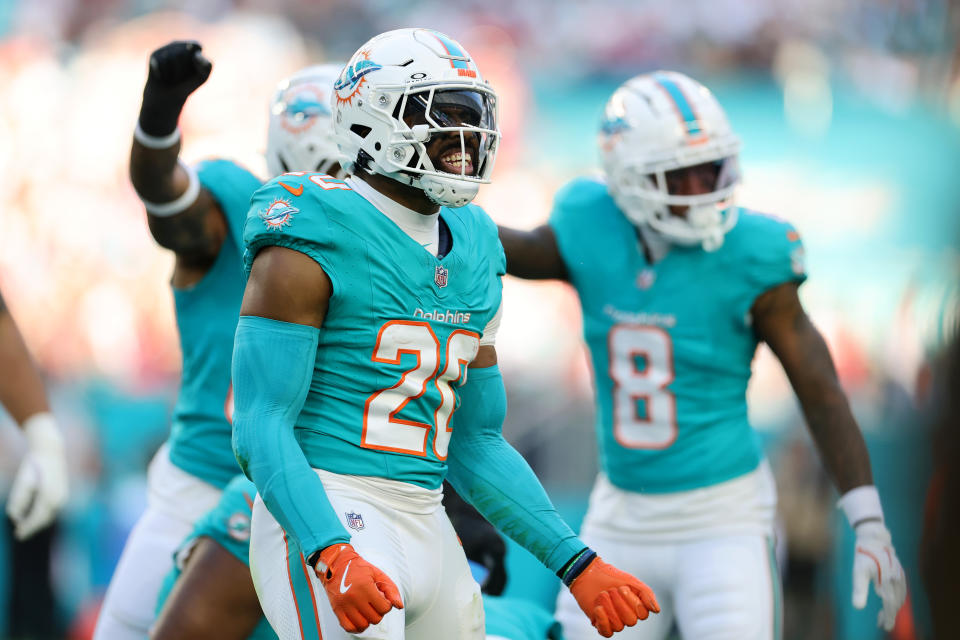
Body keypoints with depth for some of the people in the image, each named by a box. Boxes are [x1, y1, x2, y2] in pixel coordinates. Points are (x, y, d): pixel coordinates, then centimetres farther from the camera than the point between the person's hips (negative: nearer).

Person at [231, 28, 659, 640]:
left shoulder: (471, 253, 16)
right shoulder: (313, 242, -8)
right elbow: (262, 428, -14)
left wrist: (578, 565, 14)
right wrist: (333, 557, -28)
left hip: (424, 523, 8)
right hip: (325, 522, -8)